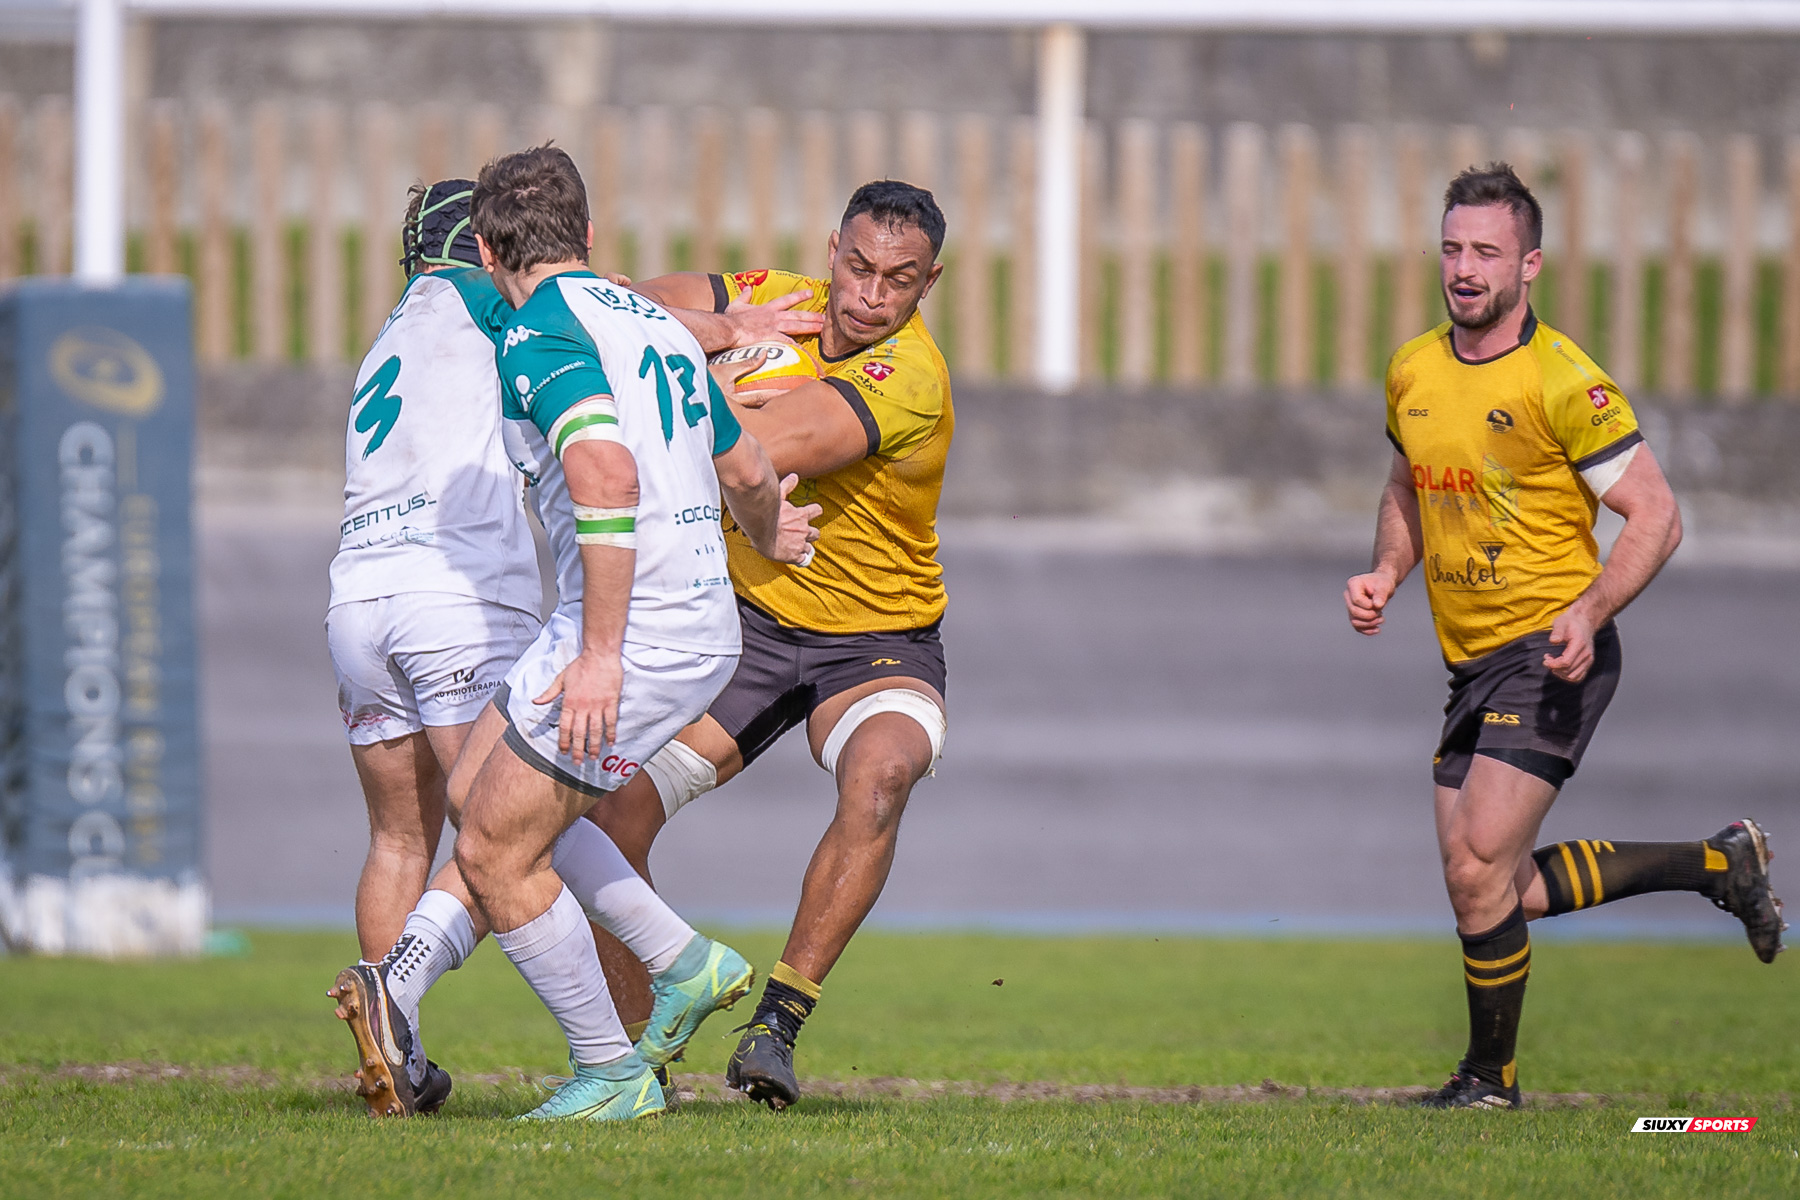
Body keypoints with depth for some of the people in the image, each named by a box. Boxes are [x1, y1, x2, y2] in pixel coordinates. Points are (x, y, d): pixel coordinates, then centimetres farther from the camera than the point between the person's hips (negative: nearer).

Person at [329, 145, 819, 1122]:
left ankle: (614, 1074, 12)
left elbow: (607, 473, -28)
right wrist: (770, 534, 53)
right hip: (703, 624, 9)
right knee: (480, 792, 22)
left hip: (637, 635, -9)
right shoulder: (651, 321, 16)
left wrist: (601, 653, -28)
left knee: (496, 850, 2)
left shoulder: (541, 334, -12)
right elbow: (749, 473, 28)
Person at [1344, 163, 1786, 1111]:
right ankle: (1719, 864, 28)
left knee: (1479, 870, -15)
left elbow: (1656, 515, -14)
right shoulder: (1412, 372, 6)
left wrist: (1588, 613, -27)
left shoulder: (1563, 382, -15)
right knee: (1506, 887, 10)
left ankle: (1491, 1077, 6)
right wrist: (1387, 573, 5)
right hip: (1471, 666, 8)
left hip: (1551, 656, -8)